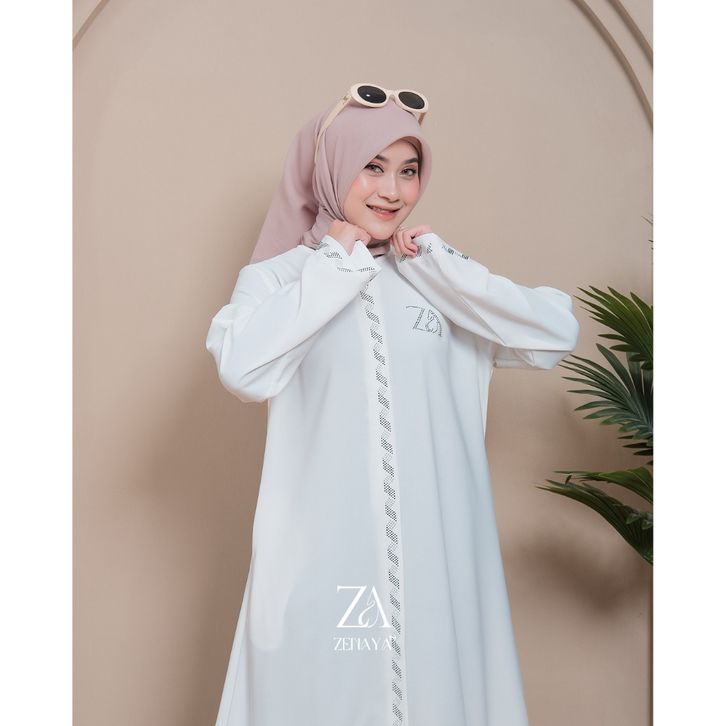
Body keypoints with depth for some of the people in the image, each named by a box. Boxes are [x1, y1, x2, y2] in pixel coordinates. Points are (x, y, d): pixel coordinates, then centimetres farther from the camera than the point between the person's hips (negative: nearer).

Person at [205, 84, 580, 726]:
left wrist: (436, 262, -5)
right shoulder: (278, 276, 2)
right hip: (320, 557, -2)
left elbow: (558, 333, -4)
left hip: (437, 553, 3)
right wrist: (337, 264, -9)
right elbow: (242, 369, -18)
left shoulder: (443, 280, 8)